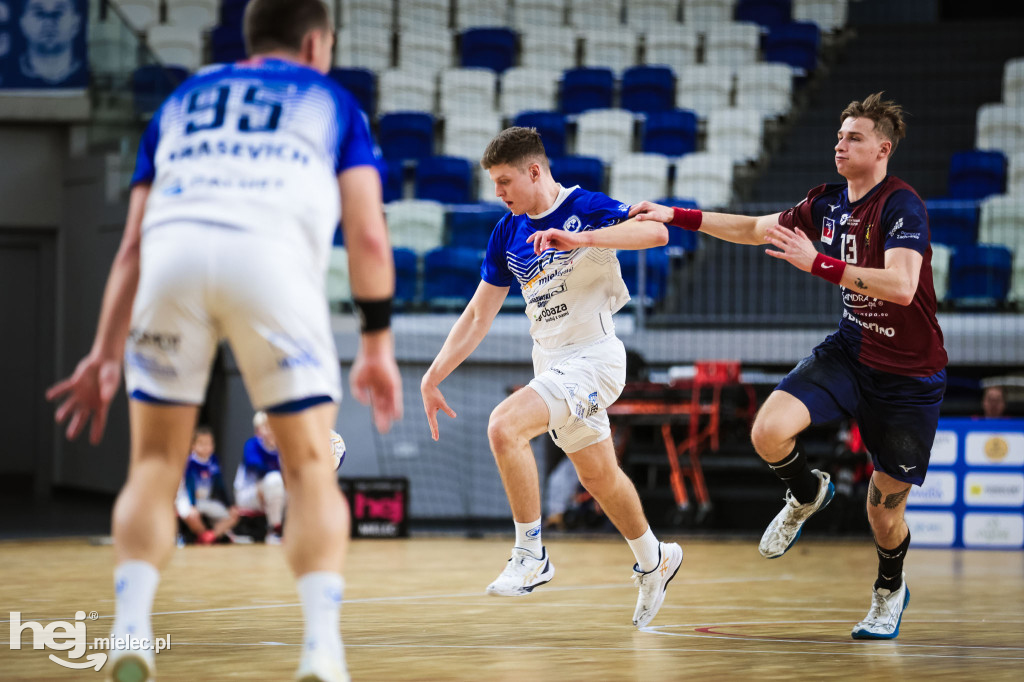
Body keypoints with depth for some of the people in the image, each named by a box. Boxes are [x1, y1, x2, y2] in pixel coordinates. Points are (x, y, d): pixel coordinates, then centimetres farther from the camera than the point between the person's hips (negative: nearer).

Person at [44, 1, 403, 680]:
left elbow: (133, 244, 26)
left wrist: (106, 353, 25)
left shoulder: (182, 99, 34)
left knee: (156, 462, 14)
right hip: (272, 250, -2)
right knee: (311, 466, 8)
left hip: (173, 247, 2)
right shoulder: (331, 100, 27)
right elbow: (368, 235, 15)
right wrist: (378, 347, 21)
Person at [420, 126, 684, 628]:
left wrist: (579, 238, -41)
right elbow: (479, 314, 11)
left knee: (504, 426, -25)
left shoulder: (586, 208, -12)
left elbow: (656, 232, -30)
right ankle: (653, 559, 41)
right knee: (599, 477, 18)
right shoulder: (508, 232, 7)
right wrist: (434, 376, 5)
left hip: (593, 357, -8)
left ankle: (530, 555, -13)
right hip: (551, 363, 8)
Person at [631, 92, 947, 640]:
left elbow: (901, 286, -34)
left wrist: (817, 263, -36)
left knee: (884, 509, 3)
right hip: (850, 350, 5)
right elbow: (755, 229, 17)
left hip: (909, 376, -5)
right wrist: (677, 216, 11)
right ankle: (806, 495, 12)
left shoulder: (902, 206, -19)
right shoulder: (829, 202, 3)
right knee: (769, 432, -21)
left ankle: (890, 590, 36)